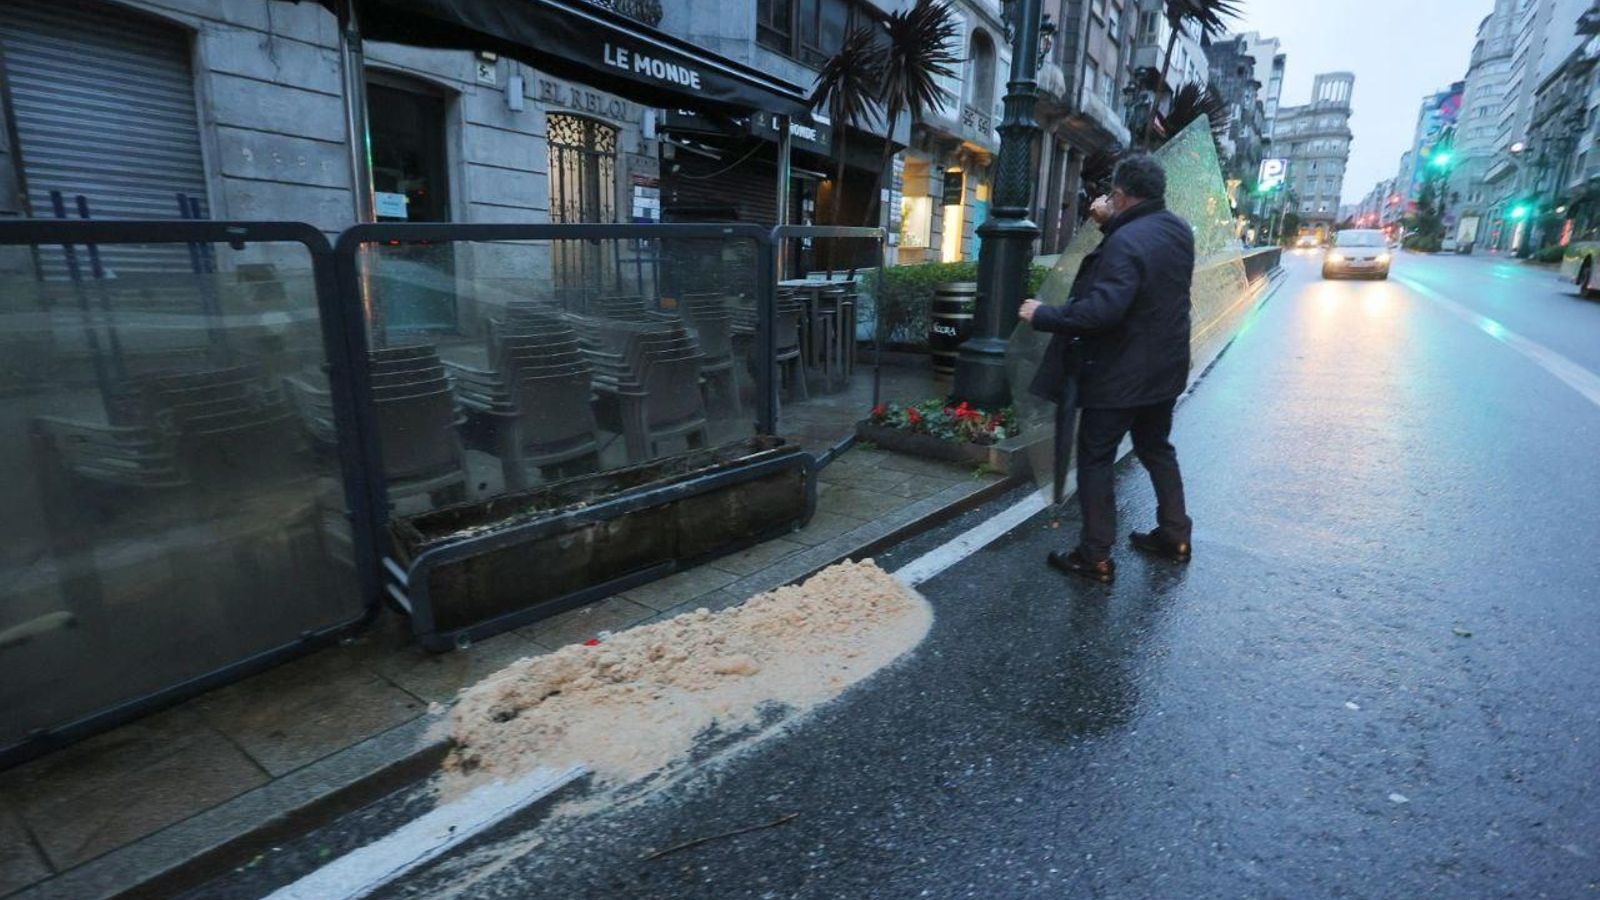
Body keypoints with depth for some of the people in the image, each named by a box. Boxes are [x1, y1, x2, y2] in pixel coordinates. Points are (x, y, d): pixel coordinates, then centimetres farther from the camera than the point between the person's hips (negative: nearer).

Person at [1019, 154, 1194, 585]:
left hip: (1119, 373, -9)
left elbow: (1101, 309, -33)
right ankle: (1174, 535, 33)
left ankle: (1095, 557, 6)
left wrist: (1043, 316, -22)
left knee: (1095, 459, 1)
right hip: (1164, 368, 9)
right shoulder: (1178, 230, 4)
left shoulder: (1125, 242, -24)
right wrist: (1113, 224, 14)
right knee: (1157, 449, 22)